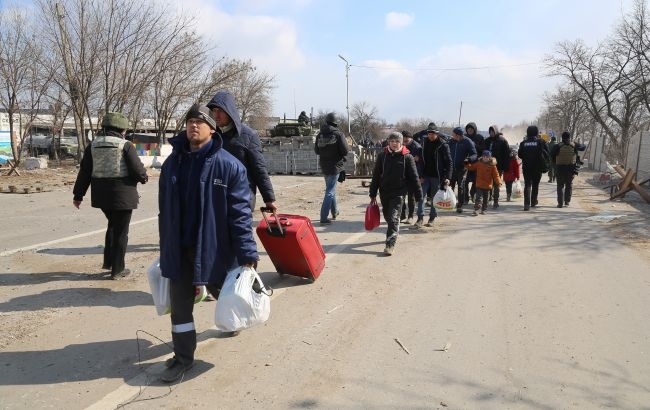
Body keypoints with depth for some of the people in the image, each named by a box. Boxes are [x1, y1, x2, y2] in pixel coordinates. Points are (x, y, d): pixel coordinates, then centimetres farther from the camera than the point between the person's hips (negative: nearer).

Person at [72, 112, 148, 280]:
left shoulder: (93, 145, 6)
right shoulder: (125, 145, -10)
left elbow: (84, 172, 8)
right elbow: (137, 170, -13)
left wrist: (78, 195, 13)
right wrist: (144, 177, 10)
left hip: (102, 195, 6)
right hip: (122, 194, -6)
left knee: (113, 225, 26)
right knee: (121, 231, 6)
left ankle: (108, 261, 28)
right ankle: (117, 269, 11)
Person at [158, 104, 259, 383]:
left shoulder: (229, 165, -13)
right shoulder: (172, 163, 4)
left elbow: (240, 212, -15)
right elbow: (165, 210, 11)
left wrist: (247, 253, -18)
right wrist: (165, 248, 14)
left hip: (214, 247, -4)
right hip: (178, 248, 4)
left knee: (224, 293, 19)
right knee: (180, 304, 8)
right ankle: (183, 357, 24)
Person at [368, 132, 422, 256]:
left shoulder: (407, 157, -5)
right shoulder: (382, 156, 2)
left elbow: (413, 177, -1)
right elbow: (376, 176, 6)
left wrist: (418, 195, -1)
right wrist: (373, 194, 5)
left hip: (398, 192, -4)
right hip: (384, 192, 4)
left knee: (394, 218, -10)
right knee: (387, 216, 17)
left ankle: (390, 244, -10)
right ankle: (394, 233, 42)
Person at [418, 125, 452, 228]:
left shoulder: (443, 145, -5)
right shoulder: (425, 144, 7)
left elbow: (449, 162, -6)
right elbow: (422, 160, 8)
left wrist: (448, 177, -15)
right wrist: (421, 176, 0)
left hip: (437, 176, -3)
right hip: (425, 175, 3)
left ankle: (432, 218, 16)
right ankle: (420, 217, -1)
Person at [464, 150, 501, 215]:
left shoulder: (492, 165, -5)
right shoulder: (478, 163, 1)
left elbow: (496, 175, -7)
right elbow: (471, 167, 12)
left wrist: (498, 182, -16)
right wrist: (467, 164, -4)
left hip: (488, 186, 1)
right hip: (479, 185, -1)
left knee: (485, 199, 12)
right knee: (478, 198, -9)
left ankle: (483, 210, 24)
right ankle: (476, 210, -14)